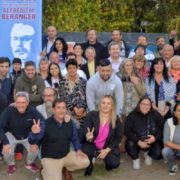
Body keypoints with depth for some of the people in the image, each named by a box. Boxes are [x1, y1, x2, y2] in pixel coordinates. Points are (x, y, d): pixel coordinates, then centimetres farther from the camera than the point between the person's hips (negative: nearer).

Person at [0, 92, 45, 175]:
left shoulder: (33, 111, -28)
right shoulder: (9, 110, -30)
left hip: (28, 136, 1)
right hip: (12, 135, 0)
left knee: (34, 150, -22)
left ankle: (29, 163, 16)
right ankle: (11, 165, 15)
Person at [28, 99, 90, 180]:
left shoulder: (70, 123, -1)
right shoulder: (46, 124, -16)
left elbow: (75, 138, 14)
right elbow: (32, 141, -18)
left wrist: (78, 150, -1)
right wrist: (34, 133, -40)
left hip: (67, 155, 5)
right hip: (50, 158, -4)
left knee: (85, 162, -11)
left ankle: (66, 167, 17)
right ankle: (45, 171, 15)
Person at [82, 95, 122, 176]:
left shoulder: (116, 119, -7)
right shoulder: (91, 115, -12)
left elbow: (118, 137, -2)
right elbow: (85, 131, -14)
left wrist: (107, 150, -12)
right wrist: (88, 136, -41)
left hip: (108, 147, 1)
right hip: (92, 145, -1)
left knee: (115, 163, -21)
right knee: (85, 151, -32)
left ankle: (107, 160, 19)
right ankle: (89, 166, 5)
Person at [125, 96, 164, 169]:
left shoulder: (156, 115, -10)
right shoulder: (132, 115, -13)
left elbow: (164, 129, -7)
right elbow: (127, 131, -15)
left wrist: (155, 138, -24)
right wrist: (138, 142, -27)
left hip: (152, 141, 1)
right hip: (137, 140, -1)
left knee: (158, 154, -23)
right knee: (130, 144, -33)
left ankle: (148, 155, 19)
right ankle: (135, 159, 4)